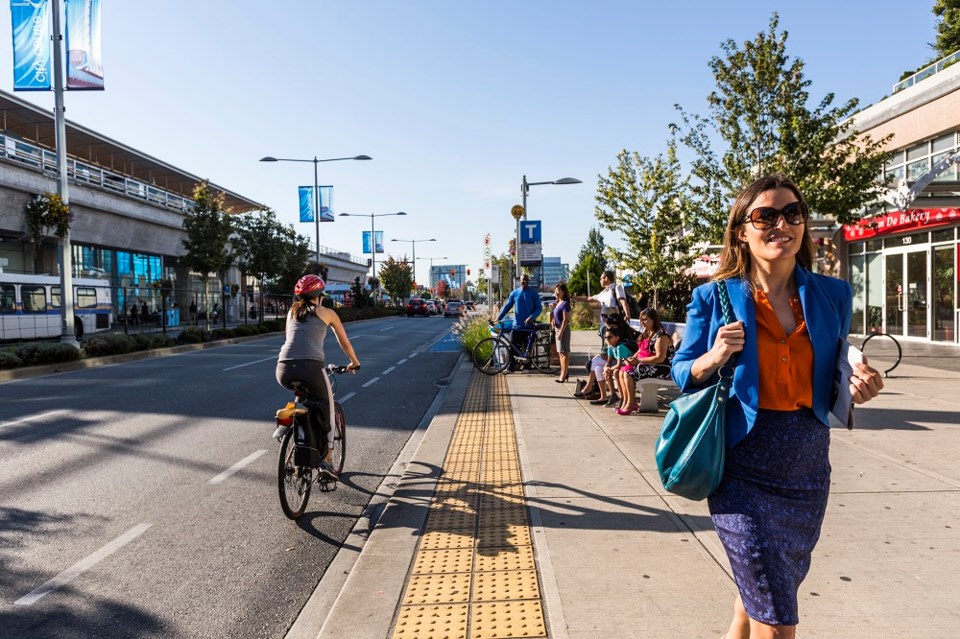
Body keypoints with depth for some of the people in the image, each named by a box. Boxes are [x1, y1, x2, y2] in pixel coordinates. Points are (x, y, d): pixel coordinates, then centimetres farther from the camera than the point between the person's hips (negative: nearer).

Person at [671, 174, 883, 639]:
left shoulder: (832, 296, 2)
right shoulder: (715, 297, -7)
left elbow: (831, 383, 12)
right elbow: (682, 372, -1)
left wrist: (857, 388, -10)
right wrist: (712, 358, -21)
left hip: (808, 468, 4)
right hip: (743, 466, -4)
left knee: (761, 592, 24)